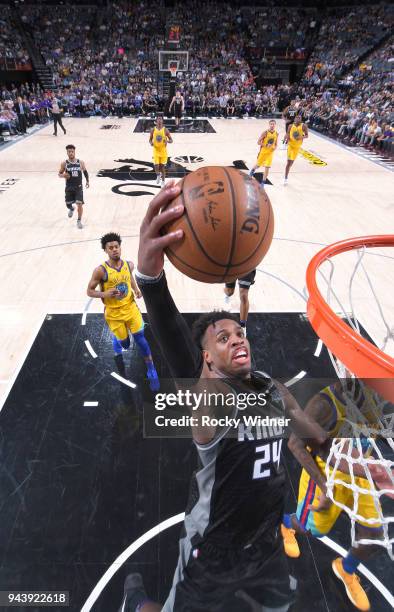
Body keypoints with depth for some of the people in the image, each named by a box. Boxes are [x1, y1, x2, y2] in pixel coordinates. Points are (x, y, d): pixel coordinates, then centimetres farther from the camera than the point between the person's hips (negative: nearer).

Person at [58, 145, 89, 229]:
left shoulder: (81, 162, -3)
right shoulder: (64, 163, -4)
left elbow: (85, 171, 13)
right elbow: (59, 174, 4)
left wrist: (87, 181, 2)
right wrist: (63, 175, -18)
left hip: (78, 187, -1)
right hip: (69, 187, 1)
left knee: (80, 204, -11)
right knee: (68, 204, 10)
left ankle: (79, 221, 7)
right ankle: (71, 209, 49)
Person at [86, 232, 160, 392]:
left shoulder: (129, 265, -7)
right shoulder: (100, 270, -19)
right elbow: (89, 291, -10)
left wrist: (136, 289, -1)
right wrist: (104, 294, -28)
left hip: (130, 307, 2)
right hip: (114, 313, -2)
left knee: (140, 338, -2)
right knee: (125, 344, 11)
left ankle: (151, 370, 14)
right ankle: (115, 339, 51)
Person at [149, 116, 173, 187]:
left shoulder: (165, 130, -4)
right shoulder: (153, 130, 0)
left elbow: (171, 140, 0)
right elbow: (150, 139, 11)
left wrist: (167, 141, -23)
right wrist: (151, 142, -13)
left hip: (163, 151, -1)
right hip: (156, 150, 1)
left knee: (162, 166, 3)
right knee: (156, 166, -7)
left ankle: (163, 181, 17)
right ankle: (158, 175, 26)